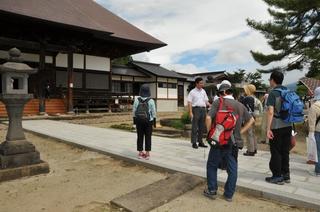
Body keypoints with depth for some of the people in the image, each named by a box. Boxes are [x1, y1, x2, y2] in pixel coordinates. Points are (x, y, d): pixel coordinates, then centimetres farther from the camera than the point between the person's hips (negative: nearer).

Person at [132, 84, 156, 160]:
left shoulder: (137, 100, -6)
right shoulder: (151, 101, -10)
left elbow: (134, 111, -2)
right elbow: (153, 112, -7)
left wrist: (134, 120, 8)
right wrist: (154, 121, 2)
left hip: (139, 121, 2)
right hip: (148, 121, -1)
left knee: (140, 137, 9)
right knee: (148, 137, 5)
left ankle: (140, 153, 13)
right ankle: (147, 154, 7)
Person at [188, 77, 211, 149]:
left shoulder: (203, 91, 16)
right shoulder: (192, 92, -2)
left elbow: (206, 101, 18)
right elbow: (189, 103, -7)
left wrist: (211, 106, 1)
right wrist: (190, 112, -15)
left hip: (203, 109, 6)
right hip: (196, 109, -6)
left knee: (202, 127, 10)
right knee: (195, 127, -3)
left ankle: (200, 142, 19)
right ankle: (194, 143, 3)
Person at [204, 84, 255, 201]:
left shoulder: (218, 103, -6)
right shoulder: (240, 105, 9)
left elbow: (208, 118, -17)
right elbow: (251, 120, 18)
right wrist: (240, 132, 14)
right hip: (234, 142, 4)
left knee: (212, 166, 13)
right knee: (232, 169, 12)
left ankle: (212, 191, 18)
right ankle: (229, 194, 19)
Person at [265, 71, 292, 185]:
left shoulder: (273, 93, -12)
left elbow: (271, 112, -19)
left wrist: (268, 129, -18)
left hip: (277, 127, -7)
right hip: (288, 126, 7)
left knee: (276, 152, 3)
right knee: (285, 151, 15)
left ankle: (277, 176, 10)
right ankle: (286, 175, 24)